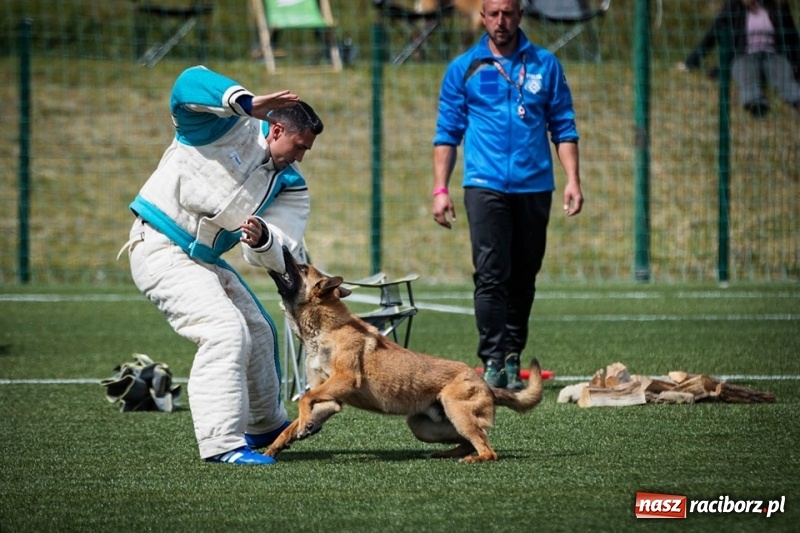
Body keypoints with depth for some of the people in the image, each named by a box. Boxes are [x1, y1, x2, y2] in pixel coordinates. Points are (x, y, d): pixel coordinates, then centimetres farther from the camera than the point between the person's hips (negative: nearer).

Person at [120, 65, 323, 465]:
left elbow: (281, 257, -11)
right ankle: (221, 443, -23)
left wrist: (262, 239, -35)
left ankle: (266, 425, 44)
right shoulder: (227, 127, -12)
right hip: (160, 249, -9)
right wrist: (248, 104, -42)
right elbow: (190, 84, -32)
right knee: (225, 331, -22)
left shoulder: (290, 186, 2)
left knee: (258, 334, 21)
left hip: (205, 260, 9)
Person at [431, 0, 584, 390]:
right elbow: (447, 134, 7)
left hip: (534, 188, 2)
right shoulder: (463, 69, 6)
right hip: (485, 186, -2)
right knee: (490, 275, -13)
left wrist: (572, 179, -1)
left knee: (523, 279, 6)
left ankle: (513, 359, 14)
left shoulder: (545, 65, 9)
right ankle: (492, 362, -15)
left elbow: (563, 127, 10)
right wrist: (440, 189, -1)